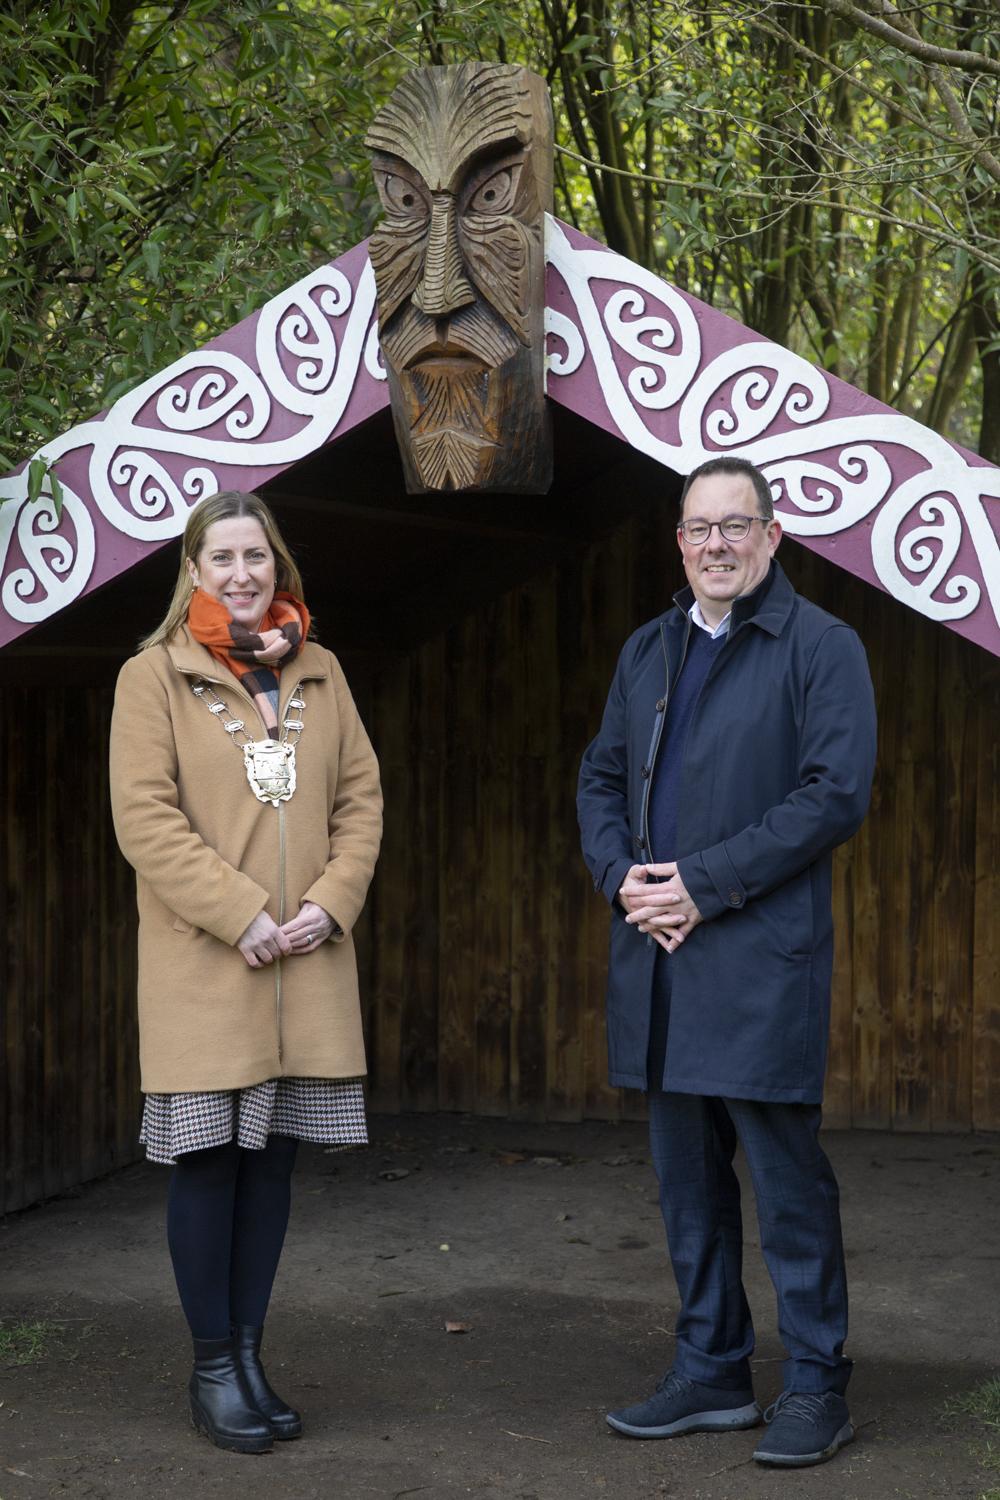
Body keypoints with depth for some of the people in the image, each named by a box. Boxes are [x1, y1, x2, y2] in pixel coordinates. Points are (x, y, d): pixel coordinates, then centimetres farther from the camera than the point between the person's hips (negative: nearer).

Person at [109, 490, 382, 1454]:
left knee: (273, 1157, 8)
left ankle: (249, 1351, 18)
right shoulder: (154, 676, -2)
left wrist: (331, 902, -4)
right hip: (203, 967, -4)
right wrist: (240, 915, -15)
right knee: (208, 1162, 0)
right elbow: (144, 815, -9)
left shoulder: (318, 672, 13)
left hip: (309, 965, 4)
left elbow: (361, 796, 11)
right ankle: (212, 1368, 10)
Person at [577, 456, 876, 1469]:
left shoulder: (820, 647, -4)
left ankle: (815, 1388, 9)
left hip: (762, 958, -6)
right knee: (687, 1178, 12)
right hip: (656, 955, 7)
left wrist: (705, 884, -15)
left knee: (788, 1178, -2)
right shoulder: (647, 651, 17)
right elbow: (600, 778, 19)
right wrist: (619, 874, -2)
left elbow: (836, 792, -13)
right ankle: (711, 1375, 23)